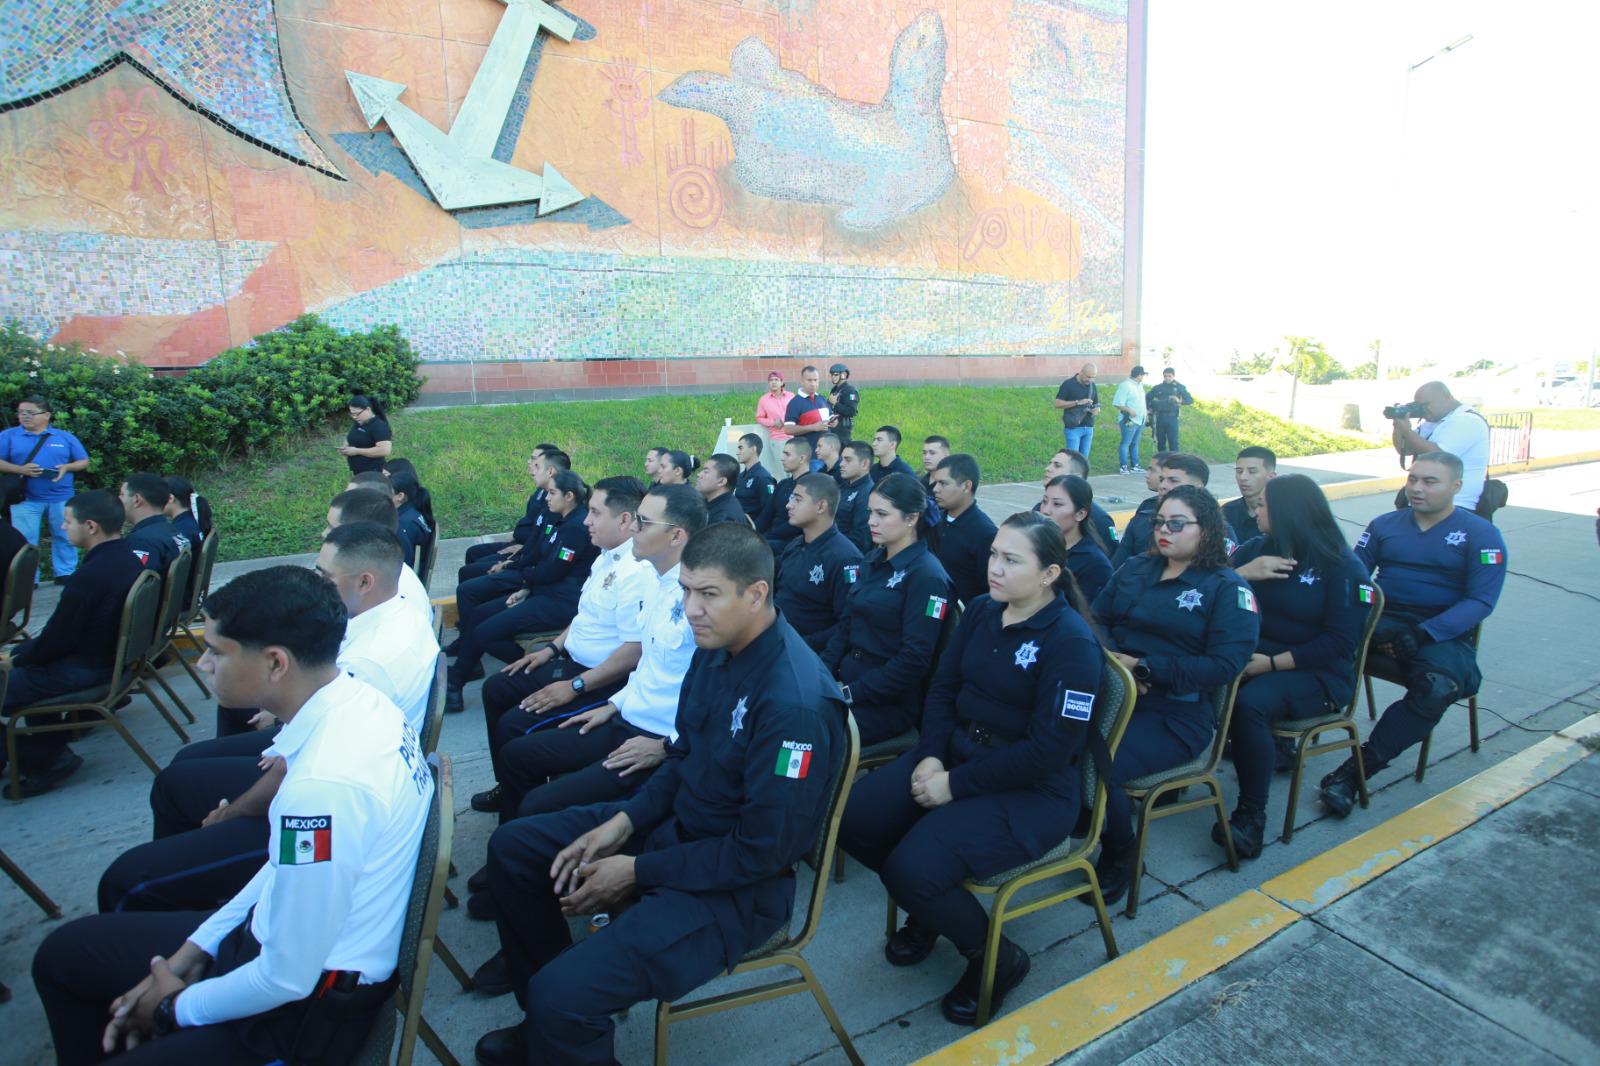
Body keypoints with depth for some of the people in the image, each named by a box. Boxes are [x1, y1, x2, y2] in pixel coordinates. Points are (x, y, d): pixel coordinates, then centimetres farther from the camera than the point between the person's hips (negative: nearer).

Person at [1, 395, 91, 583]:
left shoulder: (65, 437, 6)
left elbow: (84, 462, 10)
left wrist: (66, 467, -10)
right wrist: (20, 469, -17)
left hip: (61, 498, 1)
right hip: (25, 499, -1)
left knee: (65, 537, 8)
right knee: (25, 541, 3)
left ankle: (65, 574, 19)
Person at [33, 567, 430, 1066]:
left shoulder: (321, 788, -36)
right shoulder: (359, 697, -9)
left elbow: (287, 979, -23)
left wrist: (175, 1007, -5)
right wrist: (195, 949, 7)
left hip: (309, 1007, -8)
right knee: (63, 952, 18)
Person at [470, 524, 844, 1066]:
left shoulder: (795, 702, -30)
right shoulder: (716, 646, -4)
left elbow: (763, 850, -24)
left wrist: (636, 871, -16)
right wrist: (623, 822, -5)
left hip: (736, 883, -9)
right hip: (674, 820, 9)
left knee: (561, 992, -23)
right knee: (512, 848, 13)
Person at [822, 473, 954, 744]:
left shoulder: (927, 576, -14)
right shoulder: (873, 561, 11)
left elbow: (915, 659, -18)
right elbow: (846, 625, 12)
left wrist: (850, 693, -18)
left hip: (890, 701, -7)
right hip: (846, 677, 7)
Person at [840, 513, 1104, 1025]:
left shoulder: (1072, 642, -17)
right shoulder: (981, 611, 3)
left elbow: (1048, 751, -20)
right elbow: (943, 688, 8)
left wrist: (955, 785, -18)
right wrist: (930, 756, -9)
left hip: (1032, 791, -7)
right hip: (954, 753, 7)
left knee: (911, 868, -24)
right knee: (852, 819, -10)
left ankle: (997, 958, 8)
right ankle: (928, 908, 19)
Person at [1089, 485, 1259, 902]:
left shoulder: (1227, 588, 0)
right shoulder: (1135, 568, 16)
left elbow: (1225, 664, -11)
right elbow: (1097, 619, 11)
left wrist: (1143, 667, -16)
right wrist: (1111, 658, -11)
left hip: (1176, 714, -4)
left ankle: (1119, 857, 3)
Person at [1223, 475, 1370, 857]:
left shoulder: (1344, 567, -5)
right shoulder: (1255, 549, 10)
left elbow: (1340, 643, -10)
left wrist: (1273, 663, -18)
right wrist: (1243, 573, -15)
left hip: (1316, 672, -4)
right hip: (1253, 655, 4)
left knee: (1250, 703, -34)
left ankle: (1251, 816, -21)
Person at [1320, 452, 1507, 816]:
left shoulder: (1481, 534, 3)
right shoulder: (1384, 525, 13)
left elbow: (1481, 601, -7)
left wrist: (1424, 634, -21)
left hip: (1442, 631, -2)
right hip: (1380, 622, 3)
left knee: (1437, 687, -35)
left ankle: (1360, 766, -25)